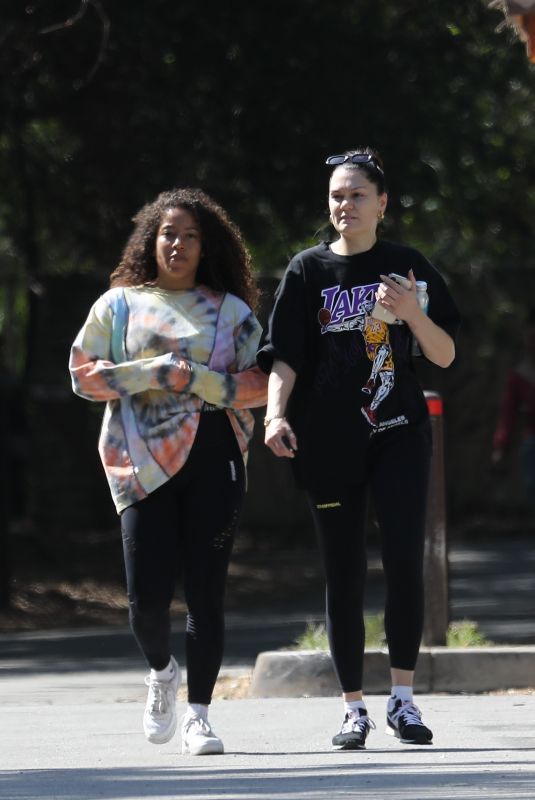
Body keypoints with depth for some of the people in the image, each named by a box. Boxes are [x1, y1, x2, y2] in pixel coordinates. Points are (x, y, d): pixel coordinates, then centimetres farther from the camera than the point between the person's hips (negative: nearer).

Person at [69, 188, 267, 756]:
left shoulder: (230, 311, 12)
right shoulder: (119, 304, 12)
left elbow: (261, 383, 4)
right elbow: (84, 372, 7)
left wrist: (196, 378, -9)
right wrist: (150, 373, -6)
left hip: (213, 458, 0)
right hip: (144, 461, 0)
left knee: (205, 590, -3)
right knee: (148, 592, -10)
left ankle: (197, 714, 5)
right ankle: (161, 672, 23)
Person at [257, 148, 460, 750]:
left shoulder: (407, 267, 7)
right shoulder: (308, 271, 6)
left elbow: (445, 356, 6)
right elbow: (283, 358, 0)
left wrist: (412, 313, -13)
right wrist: (276, 414, -18)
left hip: (398, 434, 0)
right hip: (328, 444, 0)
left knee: (404, 561, -13)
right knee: (343, 575, 2)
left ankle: (403, 699, -5)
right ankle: (354, 708, 9)